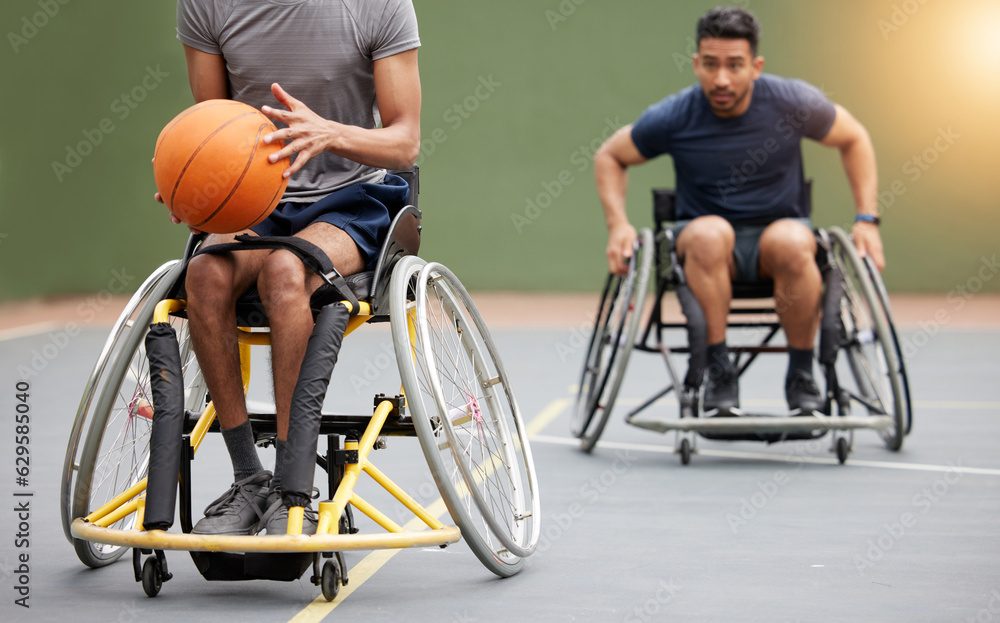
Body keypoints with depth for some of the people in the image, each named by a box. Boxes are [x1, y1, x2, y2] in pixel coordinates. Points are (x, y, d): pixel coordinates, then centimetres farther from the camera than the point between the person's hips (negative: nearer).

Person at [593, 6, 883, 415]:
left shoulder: (793, 102, -10)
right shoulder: (672, 118, -10)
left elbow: (854, 139, 8)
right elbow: (609, 156, 7)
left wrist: (866, 220, -1)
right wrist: (618, 225, -9)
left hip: (777, 231, 0)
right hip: (704, 245, 0)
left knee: (793, 242, -37)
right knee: (709, 233, -38)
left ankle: (802, 376, -17)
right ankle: (718, 374, -25)